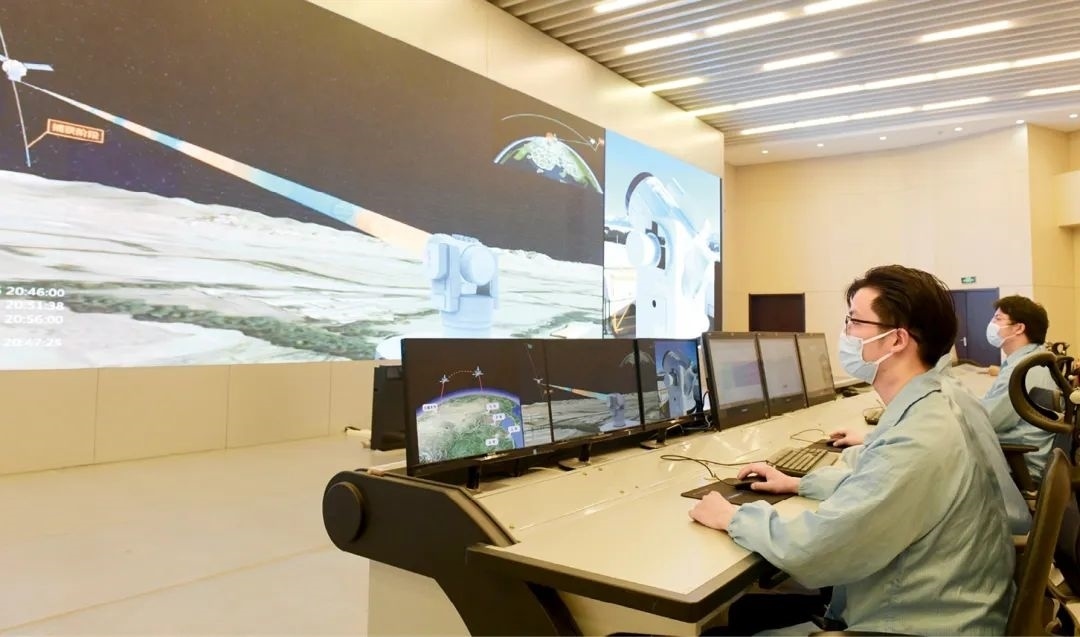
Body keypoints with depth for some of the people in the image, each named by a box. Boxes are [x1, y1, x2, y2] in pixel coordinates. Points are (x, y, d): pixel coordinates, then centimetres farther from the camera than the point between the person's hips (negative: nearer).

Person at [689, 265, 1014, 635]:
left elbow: (807, 551, -29)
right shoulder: (926, 411, 2)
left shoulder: (918, 442, -30)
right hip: (913, 607, 9)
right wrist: (799, 484, 14)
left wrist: (734, 517, -13)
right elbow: (875, 482, 22)